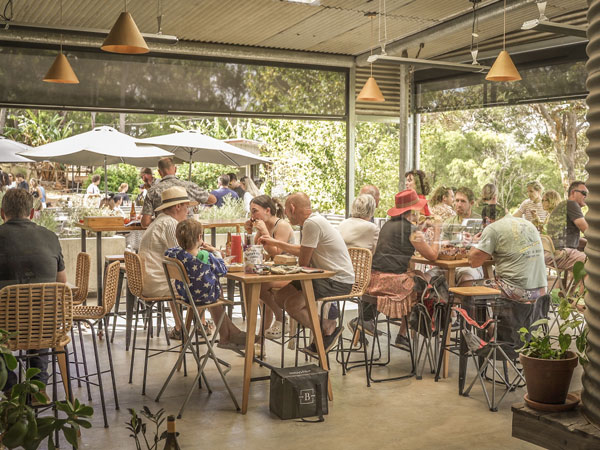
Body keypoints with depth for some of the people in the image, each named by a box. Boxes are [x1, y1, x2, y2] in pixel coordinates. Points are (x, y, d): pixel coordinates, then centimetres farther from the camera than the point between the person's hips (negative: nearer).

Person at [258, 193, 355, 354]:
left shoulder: (312, 223, -19)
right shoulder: (313, 220, 12)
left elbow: (303, 262, -15)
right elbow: (302, 250, 28)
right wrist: (274, 242, 31)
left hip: (339, 282, -10)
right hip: (327, 276, 10)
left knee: (292, 304, -21)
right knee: (280, 297, 4)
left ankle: (329, 330, -1)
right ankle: (323, 310, 11)